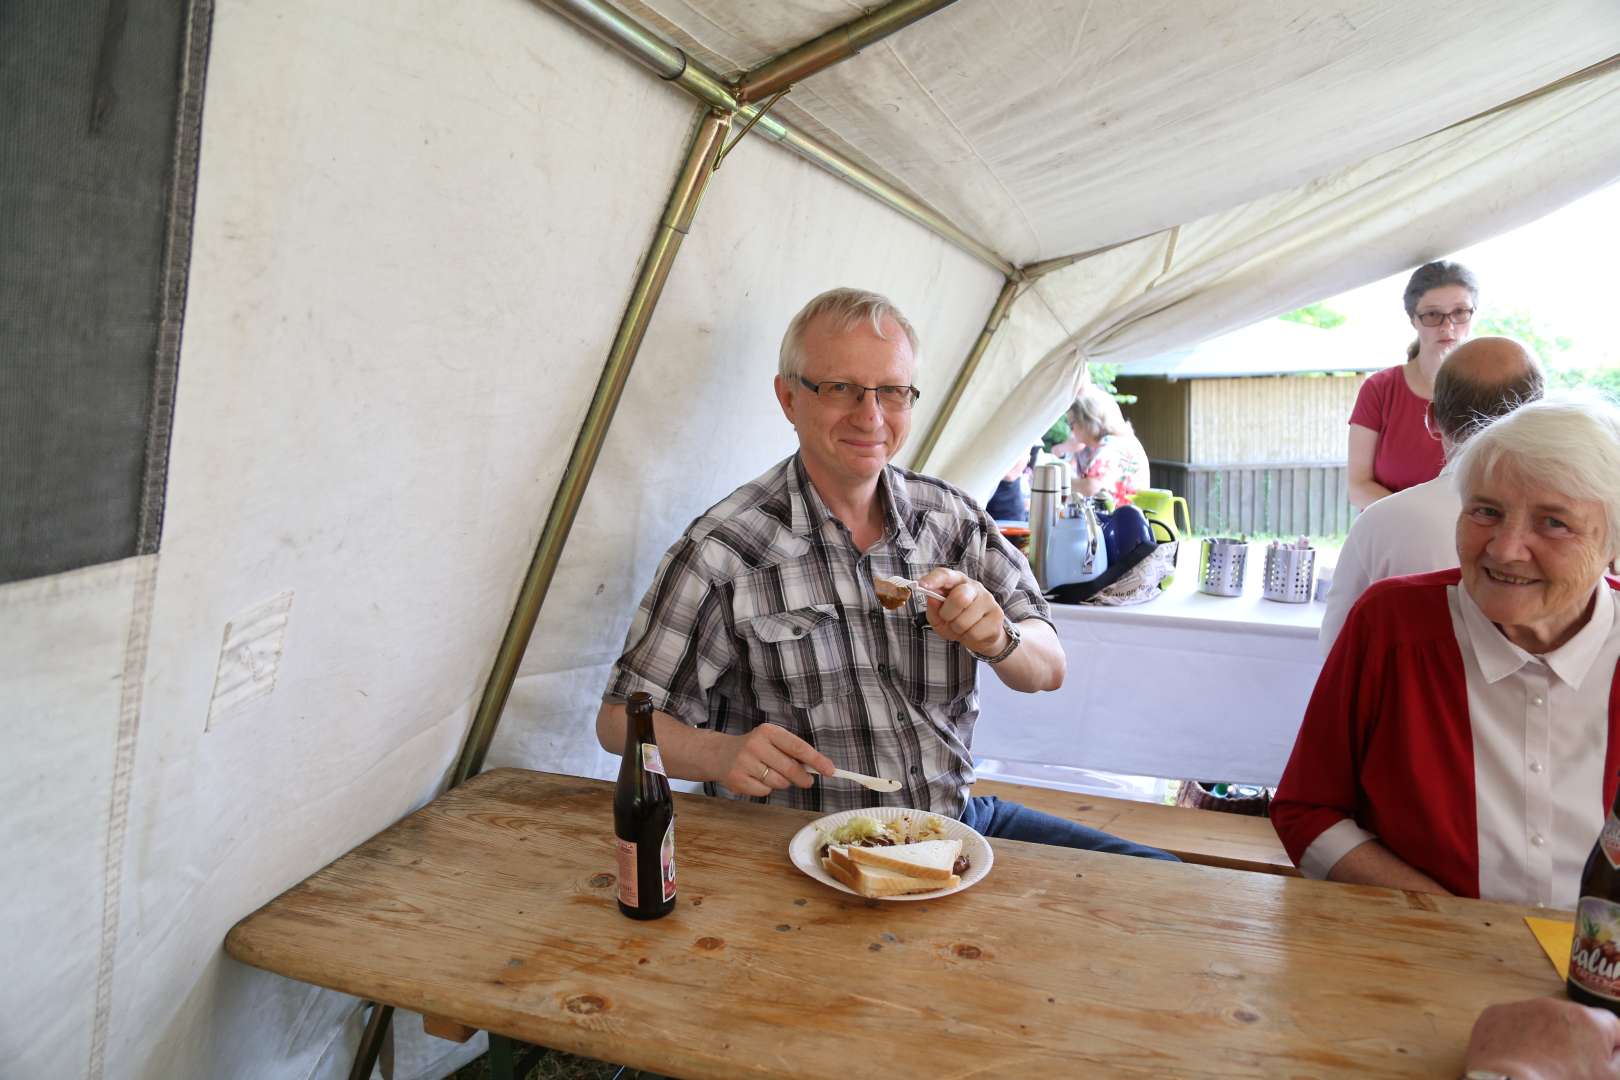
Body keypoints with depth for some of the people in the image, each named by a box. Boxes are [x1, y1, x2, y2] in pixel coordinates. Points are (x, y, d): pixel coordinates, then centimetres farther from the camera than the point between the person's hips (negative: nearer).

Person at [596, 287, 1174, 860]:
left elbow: (1049, 670, 5)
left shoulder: (953, 517, 4)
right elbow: (622, 716, -6)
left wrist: (998, 639, -18)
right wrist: (720, 753, -27)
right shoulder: (722, 549, -12)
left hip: (954, 817, 4)